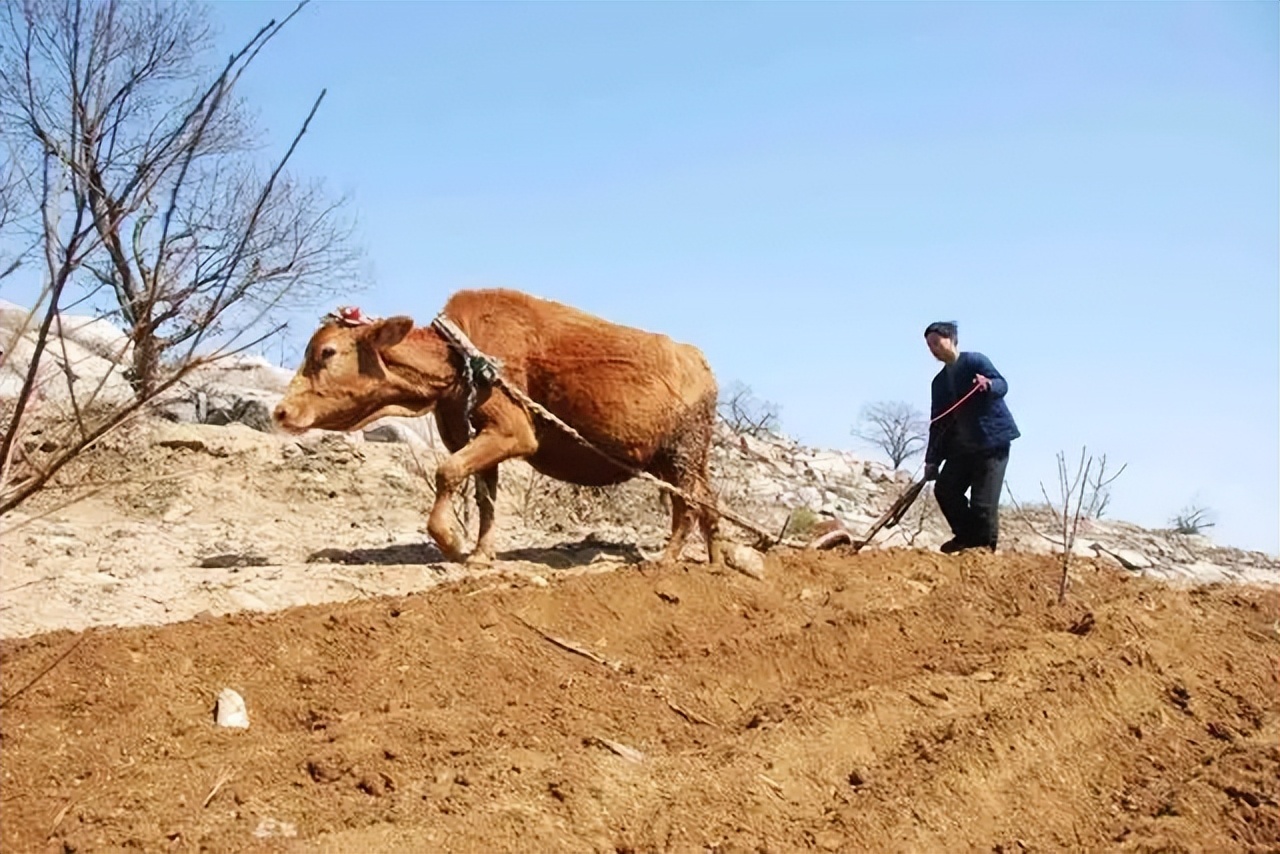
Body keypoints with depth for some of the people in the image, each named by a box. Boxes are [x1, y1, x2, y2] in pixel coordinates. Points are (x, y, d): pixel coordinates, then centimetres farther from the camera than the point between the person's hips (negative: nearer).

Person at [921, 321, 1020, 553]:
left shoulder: (975, 361, -3)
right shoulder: (939, 382, 16)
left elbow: (1002, 385, -17)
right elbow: (938, 423, 15)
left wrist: (989, 385, -41)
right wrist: (932, 461, 9)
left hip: (992, 440, -7)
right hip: (962, 446, 7)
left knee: (983, 500, -11)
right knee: (945, 490, 0)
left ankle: (985, 546, 3)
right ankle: (967, 536, 17)